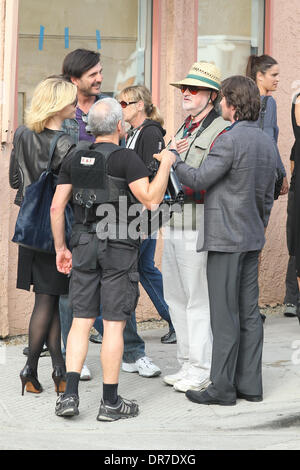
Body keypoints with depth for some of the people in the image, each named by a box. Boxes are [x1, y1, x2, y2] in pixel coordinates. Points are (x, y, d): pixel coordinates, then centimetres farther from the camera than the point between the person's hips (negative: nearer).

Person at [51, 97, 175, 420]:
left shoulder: (75, 159, 7)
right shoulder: (126, 158, -10)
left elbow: (57, 206, 5)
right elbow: (151, 199, -17)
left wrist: (60, 248, 13)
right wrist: (166, 165, -4)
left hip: (84, 247, 5)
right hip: (119, 248, -4)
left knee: (81, 321, 10)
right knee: (114, 324, 1)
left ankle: (70, 394, 1)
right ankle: (110, 403, 7)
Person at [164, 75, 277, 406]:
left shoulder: (230, 140, -16)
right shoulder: (267, 143, 11)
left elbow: (198, 181, -16)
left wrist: (172, 159, 0)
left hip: (225, 240, -8)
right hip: (252, 240, 8)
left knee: (225, 316, -3)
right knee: (249, 314, 11)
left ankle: (222, 388, 4)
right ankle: (249, 385, 17)